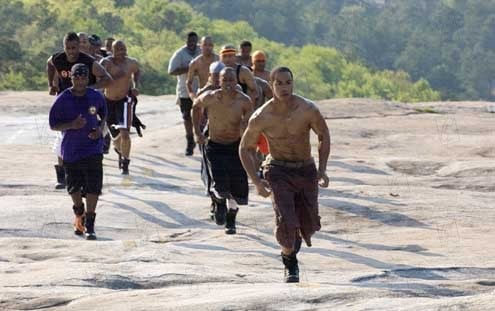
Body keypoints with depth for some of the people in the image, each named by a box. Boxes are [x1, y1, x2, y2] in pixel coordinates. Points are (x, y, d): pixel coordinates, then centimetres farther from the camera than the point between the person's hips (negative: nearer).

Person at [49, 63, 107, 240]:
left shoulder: (96, 97, -3)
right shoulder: (63, 100, -9)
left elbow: (103, 114, 16)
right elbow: (53, 125, -5)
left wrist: (100, 128, -4)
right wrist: (72, 125, -22)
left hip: (93, 148, 0)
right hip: (70, 150, 0)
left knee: (93, 187, -10)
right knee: (74, 187, 14)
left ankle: (89, 225, -2)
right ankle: (79, 215, 42)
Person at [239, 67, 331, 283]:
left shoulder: (308, 110, -14)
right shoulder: (261, 117, -14)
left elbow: (324, 136, 3)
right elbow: (245, 148, 0)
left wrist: (322, 170, -4)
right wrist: (256, 182, -8)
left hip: (306, 170, 2)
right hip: (278, 171, -2)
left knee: (309, 227, 1)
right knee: (286, 222, -19)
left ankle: (295, 240, 40)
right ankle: (290, 261, 10)